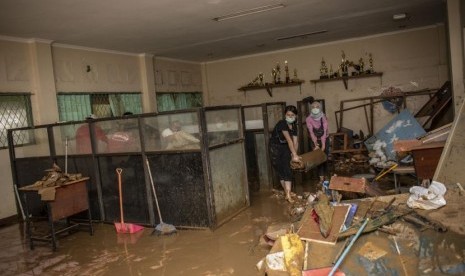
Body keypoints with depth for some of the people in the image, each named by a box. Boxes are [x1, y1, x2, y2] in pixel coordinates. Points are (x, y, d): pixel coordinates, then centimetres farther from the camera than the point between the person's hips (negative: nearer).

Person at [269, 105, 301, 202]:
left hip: (285, 148, 5)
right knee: (281, 171, 1)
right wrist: (295, 155, -38)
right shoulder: (282, 124, -24)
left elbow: (295, 142, -3)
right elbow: (289, 140, -32)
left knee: (287, 170, -7)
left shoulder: (294, 126, -1)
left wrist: (294, 154, -17)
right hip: (275, 148, -5)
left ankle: (288, 195, -10)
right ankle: (287, 193, 15)